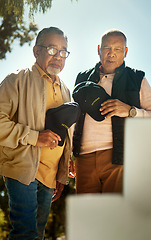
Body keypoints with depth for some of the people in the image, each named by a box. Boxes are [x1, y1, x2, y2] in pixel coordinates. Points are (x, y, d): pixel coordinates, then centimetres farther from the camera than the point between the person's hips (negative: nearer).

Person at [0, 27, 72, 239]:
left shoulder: (65, 91, 18)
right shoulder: (18, 80, -2)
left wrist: (62, 177, 19)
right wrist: (35, 137, -19)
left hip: (51, 175, 6)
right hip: (23, 168, -6)